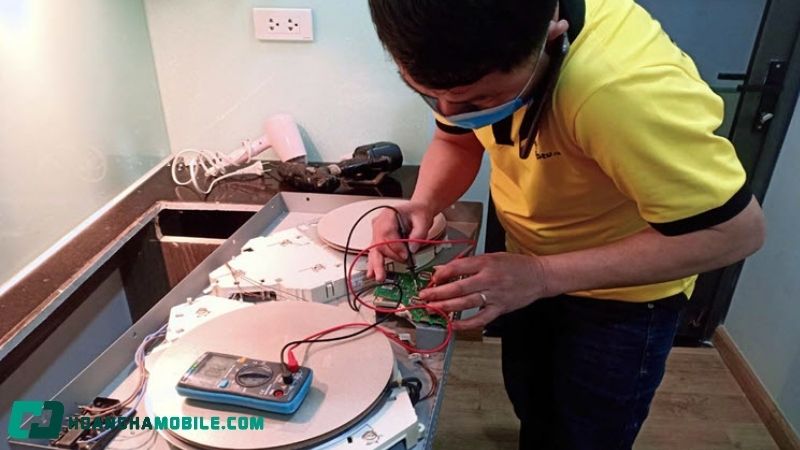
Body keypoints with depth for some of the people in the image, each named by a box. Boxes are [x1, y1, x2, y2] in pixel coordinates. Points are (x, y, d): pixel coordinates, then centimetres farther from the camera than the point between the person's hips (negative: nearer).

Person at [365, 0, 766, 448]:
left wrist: (544, 275, -34)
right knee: (531, 410, 27)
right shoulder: (470, 41, -20)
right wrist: (422, 206, -24)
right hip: (530, 263, 6)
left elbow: (736, 230, -30)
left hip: (623, 288, -5)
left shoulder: (626, 91, -41)